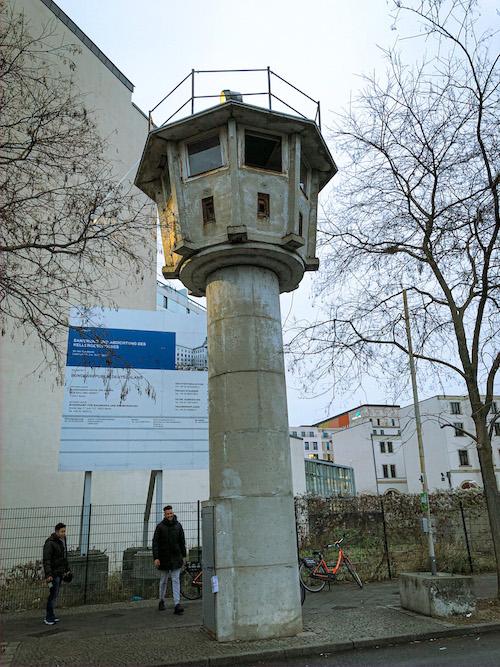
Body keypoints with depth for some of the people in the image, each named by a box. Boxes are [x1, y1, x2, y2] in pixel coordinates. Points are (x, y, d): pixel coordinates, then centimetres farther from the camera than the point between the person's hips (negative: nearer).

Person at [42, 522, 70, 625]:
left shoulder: (62, 541, 10)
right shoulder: (50, 543, -17)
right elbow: (46, 560, -21)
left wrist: (67, 569, 21)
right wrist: (48, 574, -26)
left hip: (60, 573, 8)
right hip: (53, 573, -8)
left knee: (55, 594, 13)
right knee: (53, 594, -6)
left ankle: (51, 616, 22)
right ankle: (48, 618, 3)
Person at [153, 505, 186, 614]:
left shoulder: (178, 525, 3)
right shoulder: (160, 526, -6)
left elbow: (182, 541, 11)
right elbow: (155, 543, -8)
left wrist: (183, 555, 9)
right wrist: (156, 557, -16)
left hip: (176, 557, 1)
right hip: (164, 557, -1)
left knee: (176, 580, -4)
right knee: (164, 580, 12)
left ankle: (177, 604, -7)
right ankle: (161, 601, 31)